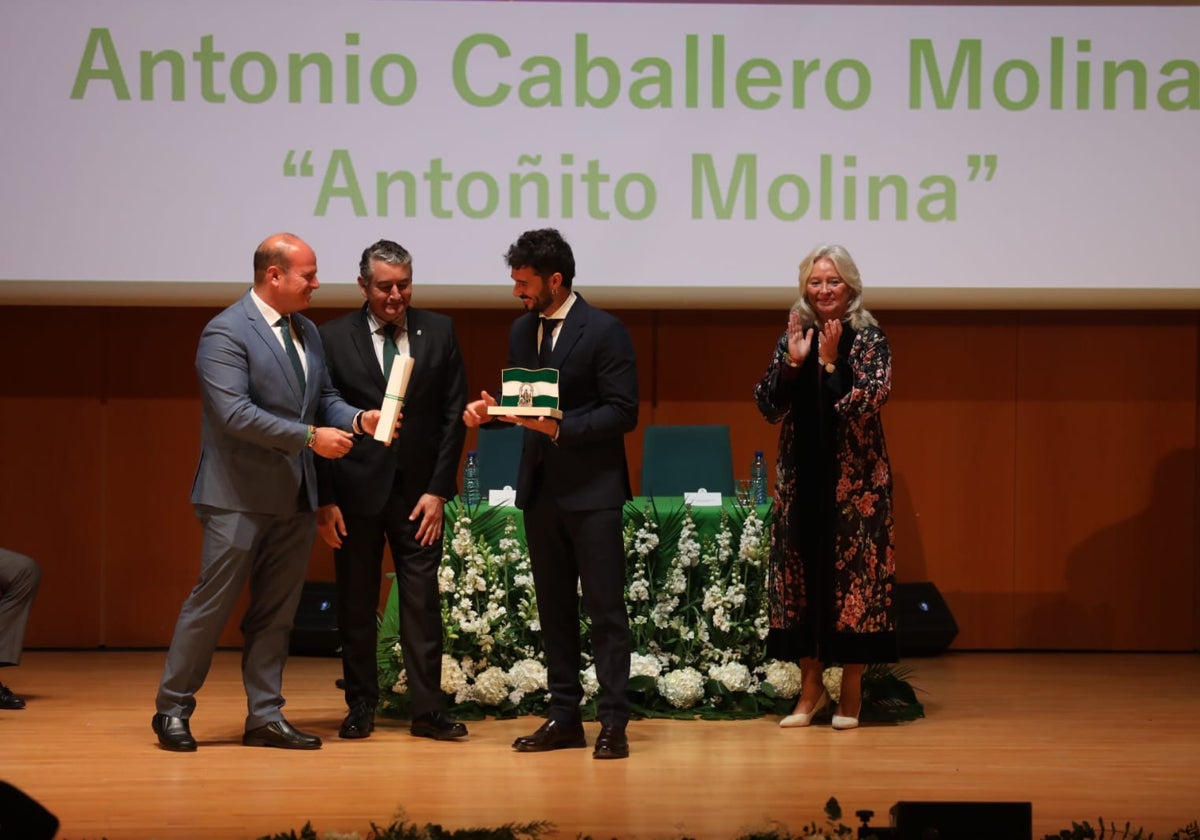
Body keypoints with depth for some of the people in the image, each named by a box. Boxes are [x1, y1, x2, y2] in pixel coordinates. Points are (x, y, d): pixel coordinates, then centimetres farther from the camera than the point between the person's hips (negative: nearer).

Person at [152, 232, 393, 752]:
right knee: (212, 602, -2)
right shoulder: (226, 333, -13)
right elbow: (235, 412, -22)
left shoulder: (306, 331, 14)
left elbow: (324, 397, 18)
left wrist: (358, 419, -4)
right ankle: (173, 709, 9)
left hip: (295, 496, 8)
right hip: (240, 497, -8)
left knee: (276, 611, 10)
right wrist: (310, 437, -23)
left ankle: (265, 717, 16)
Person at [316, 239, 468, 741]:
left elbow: (453, 415, 4)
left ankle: (428, 710, 3)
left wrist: (438, 489, -4)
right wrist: (324, 499, -6)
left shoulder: (439, 332, 4)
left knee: (422, 601, -2)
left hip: (418, 490, 1)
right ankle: (361, 706, 15)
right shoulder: (333, 339, 0)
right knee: (356, 603, 6)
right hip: (356, 490, -1)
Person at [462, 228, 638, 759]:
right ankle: (564, 717, 16)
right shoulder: (522, 330, 11)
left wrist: (560, 428, -22)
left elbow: (622, 413, -13)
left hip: (592, 489, -7)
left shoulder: (604, 331, -10)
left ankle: (613, 721, -2)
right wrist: (490, 409, -3)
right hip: (540, 489, 7)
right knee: (553, 607, 10)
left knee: (604, 606, -5)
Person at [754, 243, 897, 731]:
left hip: (854, 478, -4)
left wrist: (831, 362, -19)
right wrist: (792, 362, -11)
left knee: (853, 572, -2)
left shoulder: (868, 339, -3)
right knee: (800, 572, 4)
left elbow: (868, 403, -15)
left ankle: (851, 690, 7)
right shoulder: (793, 337, 8)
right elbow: (768, 407, 1)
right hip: (800, 476, 4)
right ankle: (811, 686, 15)